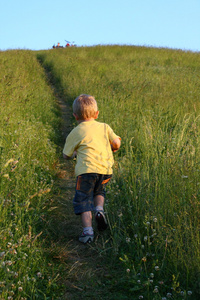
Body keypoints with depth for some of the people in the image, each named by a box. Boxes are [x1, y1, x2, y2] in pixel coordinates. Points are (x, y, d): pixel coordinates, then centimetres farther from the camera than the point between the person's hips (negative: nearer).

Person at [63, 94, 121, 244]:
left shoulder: (75, 133, 6)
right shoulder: (104, 127, 13)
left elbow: (67, 155, 12)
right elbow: (117, 143, 9)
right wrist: (111, 150, 31)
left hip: (87, 170, -4)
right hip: (106, 169, 4)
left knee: (83, 200, 5)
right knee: (99, 191, 30)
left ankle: (88, 230, -4)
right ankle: (99, 209, 4)